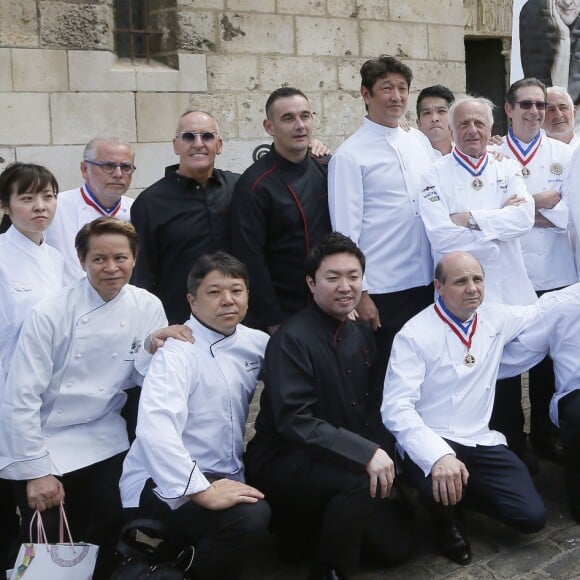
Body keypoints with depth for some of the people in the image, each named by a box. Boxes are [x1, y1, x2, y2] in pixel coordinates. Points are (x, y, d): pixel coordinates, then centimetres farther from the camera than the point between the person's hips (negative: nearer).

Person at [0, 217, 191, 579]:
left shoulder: (148, 308, -6)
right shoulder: (50, 315, -16)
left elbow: (135, 380, 3)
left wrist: (151, 349, -19)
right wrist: (37, 470, -14)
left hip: (103, 443, 3)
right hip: (43, 442, -2)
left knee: (106, 536, -2)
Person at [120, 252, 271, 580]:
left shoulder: (256, 343, 5)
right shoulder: (178, 352, -16)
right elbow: (155, 428, -30)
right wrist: (202, 491, -35)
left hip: (224, 476, 8)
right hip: (166, 486, -8)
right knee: (250, 516, -30)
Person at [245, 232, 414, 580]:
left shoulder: (361, 333, 5)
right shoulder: (292, 339, -19)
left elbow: (372, 406, 9)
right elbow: (294, 421, -27)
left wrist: (383, 452, -9)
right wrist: (367, 453, -33)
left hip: (345, 459, 8)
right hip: (285, 462, -8)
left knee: (396, 546, 8)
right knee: (363, 478, -34)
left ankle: (314, 523, 25)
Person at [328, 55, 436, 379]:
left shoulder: (421, 142, 9)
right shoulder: (350, 156, -7)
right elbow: (346, 231, -9)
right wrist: (359, 293, -10)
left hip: (428, 281, 5)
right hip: (382, 291, -5)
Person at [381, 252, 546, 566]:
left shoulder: (496, 317, 2)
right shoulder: (414, 335, -16)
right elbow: (396, 407, -25)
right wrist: (439, 456, -40)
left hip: (480, 441, 5)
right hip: (431, 443, -5)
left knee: (532, 517, -9)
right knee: (442, 486, -37)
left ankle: (466, 491, 22)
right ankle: (446, 521, 3)